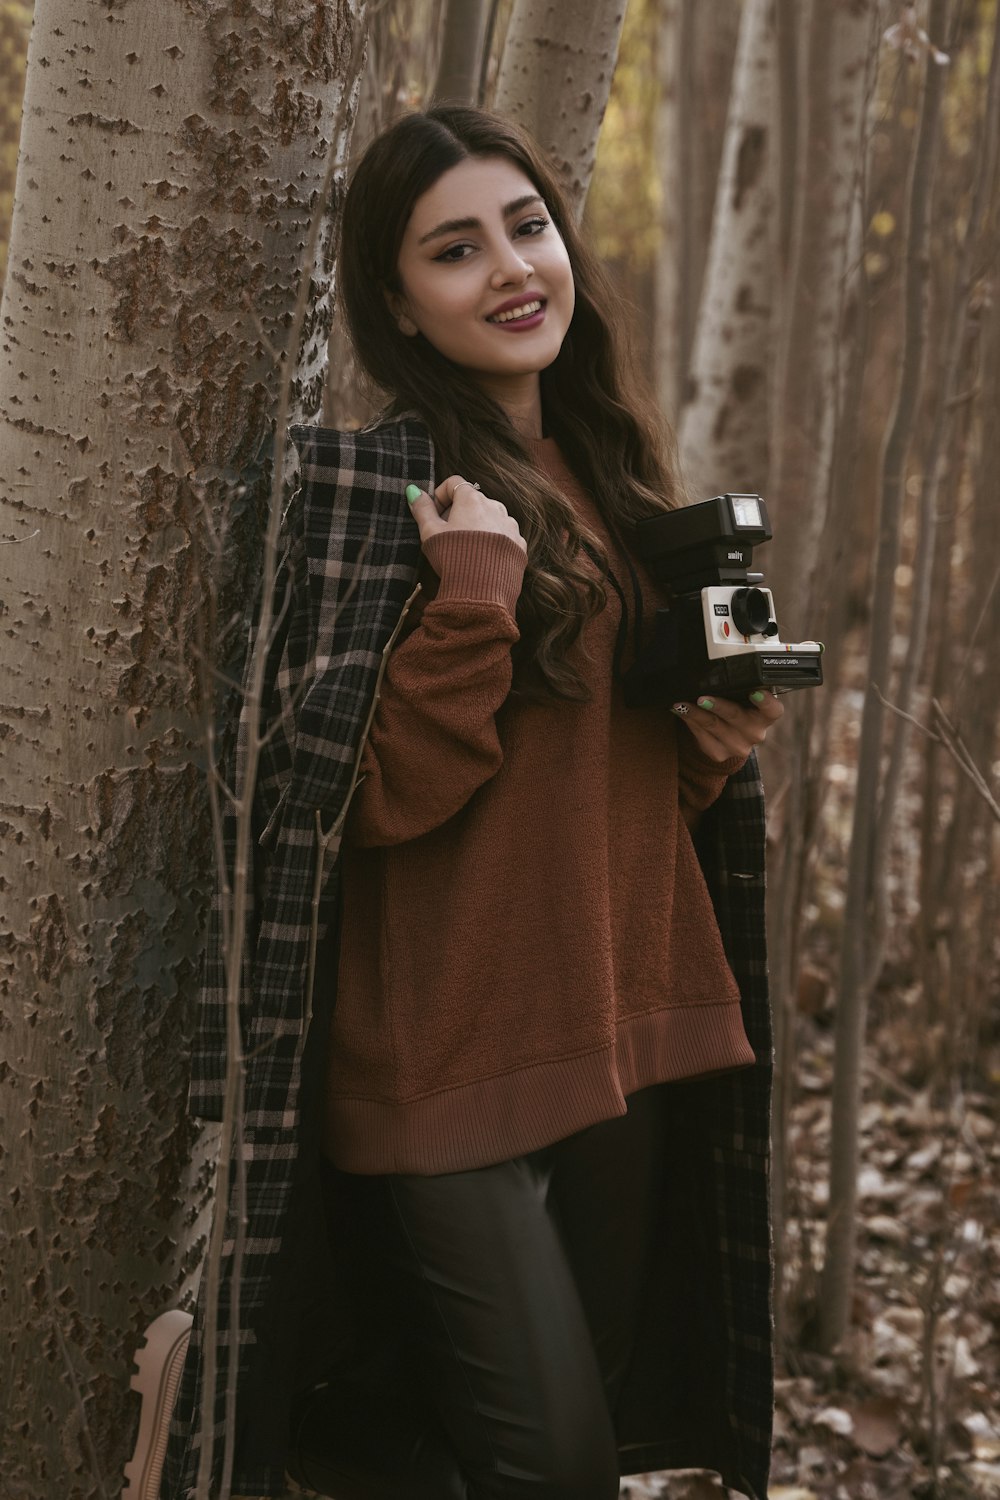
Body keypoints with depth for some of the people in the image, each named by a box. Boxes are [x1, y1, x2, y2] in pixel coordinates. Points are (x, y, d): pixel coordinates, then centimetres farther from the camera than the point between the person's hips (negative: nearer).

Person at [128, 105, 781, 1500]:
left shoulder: (612, 479, 12)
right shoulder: (370, 486, -10)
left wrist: (718, 744, 2)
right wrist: (474, 587, -24)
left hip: (624, 1021, 7)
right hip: (450, 1052, -7)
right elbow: (379, 796, -15)